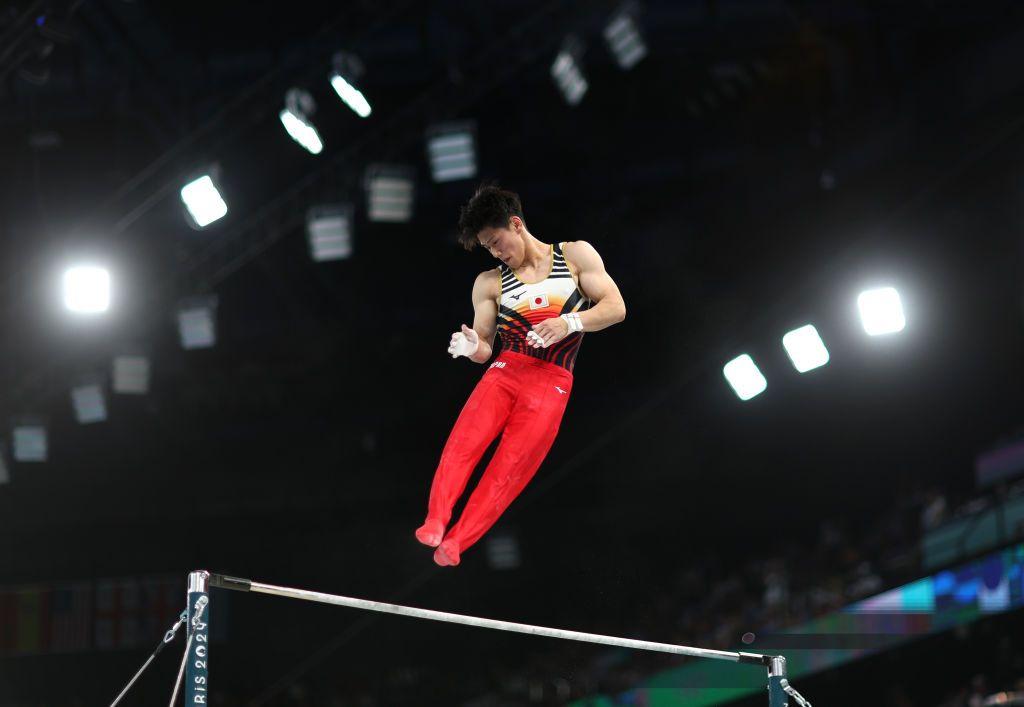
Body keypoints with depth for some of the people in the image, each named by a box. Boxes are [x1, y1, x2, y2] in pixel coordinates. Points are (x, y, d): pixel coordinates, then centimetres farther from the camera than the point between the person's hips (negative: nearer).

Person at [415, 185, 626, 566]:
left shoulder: (575, 255, 7)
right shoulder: (490, 283, 13)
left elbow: (616, 307, 0)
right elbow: (484, 348, 13)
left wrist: (569, 322, -16)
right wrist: (471, 347, -12)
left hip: (551, 385, -2)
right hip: (505, 372, 3)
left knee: (508, 470, -15)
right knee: (463, 442, -23)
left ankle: (455, 542, -20)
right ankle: (435, 522, -31)